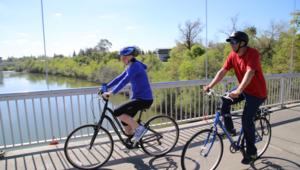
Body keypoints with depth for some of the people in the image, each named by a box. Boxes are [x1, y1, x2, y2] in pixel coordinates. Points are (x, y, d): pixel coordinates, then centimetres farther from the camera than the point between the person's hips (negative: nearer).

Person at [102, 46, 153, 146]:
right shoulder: (130, 67, 13)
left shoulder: (135, 66, -17)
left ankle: (139, 128, -3)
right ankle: (133, 142, 31)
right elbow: (119, 78, 15)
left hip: (144, 99, -10)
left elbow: (125, 81, -29)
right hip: (138, 97, 10)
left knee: (117, 112, -15)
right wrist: (105, 87, 10)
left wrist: (111, 93, -34)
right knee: (125, 120, 13)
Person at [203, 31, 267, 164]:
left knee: (246, 120, -9)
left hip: (257, 92, -6)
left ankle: (251, 152, 11)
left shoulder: (253, 54, -25)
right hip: (243, 88, 7)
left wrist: (238, 91, -53)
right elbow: (222, 71, -10)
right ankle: (230, 129, 8)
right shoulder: (233, 55, -6)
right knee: (224, 101, -12)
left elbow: (249, 73, -40)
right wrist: (210, 86, -20)